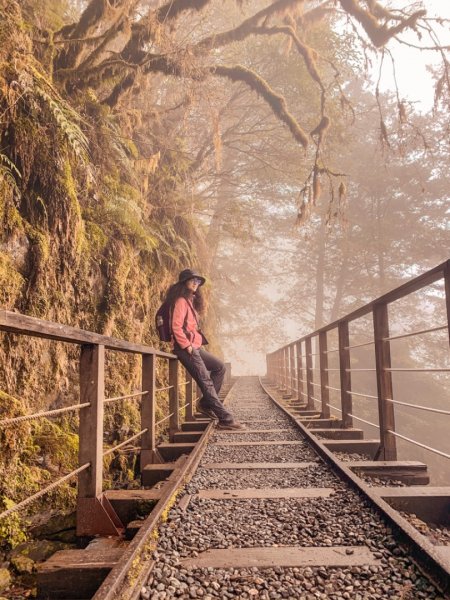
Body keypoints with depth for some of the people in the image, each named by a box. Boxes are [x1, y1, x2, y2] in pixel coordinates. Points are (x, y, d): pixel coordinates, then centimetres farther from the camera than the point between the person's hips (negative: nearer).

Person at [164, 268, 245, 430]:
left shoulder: (191, 301, 20)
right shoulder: (181, 301, -9)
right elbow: (176, 327, -18)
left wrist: (197, 344, 10)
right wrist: (188, 346, -18)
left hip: (195, 347, 10)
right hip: (187, 348, -10)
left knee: (219, 367, 12)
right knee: (206, 381, -11)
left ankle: (205, 403, 14)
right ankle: (225, 419, -11)